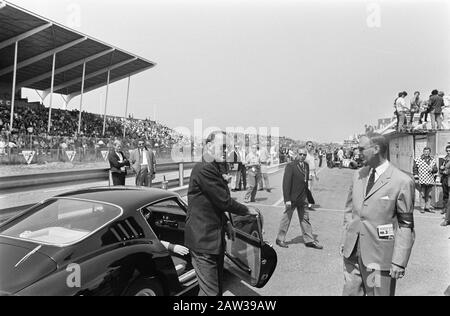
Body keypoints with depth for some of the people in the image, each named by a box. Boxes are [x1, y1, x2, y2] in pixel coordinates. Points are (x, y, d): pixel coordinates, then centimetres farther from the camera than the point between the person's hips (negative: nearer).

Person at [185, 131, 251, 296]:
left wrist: (226, 223, 13)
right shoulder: (204, 170, -21)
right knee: (210, 291, -3)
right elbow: (224, 201, -21)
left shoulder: (214, 169, 13)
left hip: (215, 239, 10)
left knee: (218, 288, 20)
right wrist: (246, 211, -6)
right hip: (203, 240, -10)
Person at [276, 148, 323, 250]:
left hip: (303, 199, 7)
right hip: (292, 199, -6)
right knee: (286, 218, 6)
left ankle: (309, 240, 24)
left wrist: (308, 197, 10)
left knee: (305, 219, 13)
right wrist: (287, 199, -20)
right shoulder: (290, 166, -14)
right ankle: (280, 239, 20)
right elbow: (286, 183, -17)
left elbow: (306, 182, 12)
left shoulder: (306, 166, 7)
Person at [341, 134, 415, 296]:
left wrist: (399, 262, -12)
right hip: (352, 251, 5)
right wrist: (344, 241, 10)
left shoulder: (402, 182, -11)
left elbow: (406, 226, -10)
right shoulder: (358, 175, 7)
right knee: (350, 291, 13)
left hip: (380, 255, -5)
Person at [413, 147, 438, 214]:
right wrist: (416, 178, -5)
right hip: (422, 180, -3)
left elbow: (436, 170, 12)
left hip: (430, 180, 4)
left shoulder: (433, 160, 10)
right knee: (422, 194, 1)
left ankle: (428, 207, 18)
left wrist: (432, 169, -11)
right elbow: (415, 168, 0)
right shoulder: (418, 160, -1)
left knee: (429, 194, 9)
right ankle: (423, 208, 7)